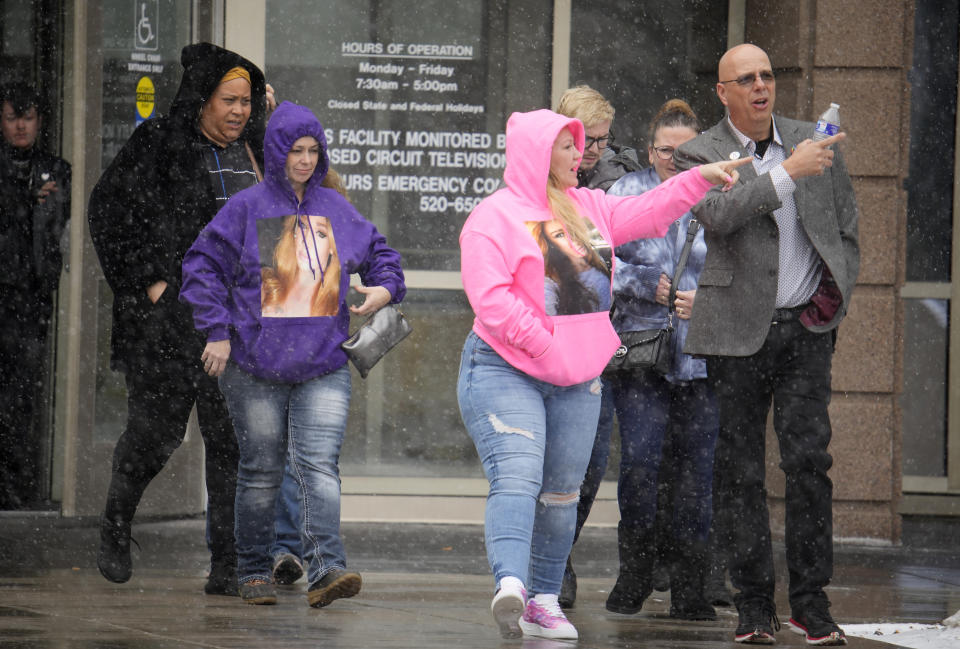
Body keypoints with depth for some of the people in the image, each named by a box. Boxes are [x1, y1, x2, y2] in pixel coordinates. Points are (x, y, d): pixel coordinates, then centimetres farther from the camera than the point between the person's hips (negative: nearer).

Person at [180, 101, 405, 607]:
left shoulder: (334, 209, 11)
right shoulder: (247, 208, 0)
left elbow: (378, 252, 24)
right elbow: (202, 265, 1)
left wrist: (384, 286, 3)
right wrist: (217, 332, -6)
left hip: (323, 368, 2)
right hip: (255, 368, -2)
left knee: (320, 465, -12)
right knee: (261, 471, 5)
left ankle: (326, 568, -21)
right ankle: (255, 570, 16)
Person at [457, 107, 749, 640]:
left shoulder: (587, 208, 14)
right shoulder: (495, 216, -8)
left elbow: (648, 214, 22)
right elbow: (490, 297, -17)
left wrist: (700, 179, 11)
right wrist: (545, 344, -18)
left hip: (577, 380, 7)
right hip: (504, 371, -7)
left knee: (561, 492, 8)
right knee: (516, 478, -23)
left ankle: (544, 600, 15)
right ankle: (510, 584, -38)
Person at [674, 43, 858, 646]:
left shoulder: (815, 143, 9)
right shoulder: (700, 155, -1)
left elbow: (847, 227, 18)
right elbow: (718, 213, -21)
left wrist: (833, 297, 7)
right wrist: (788, 172, -28)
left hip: (806, 327, 1)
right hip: (738, 330, -1)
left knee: (809, 459, -9)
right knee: (741, 470, 1)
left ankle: (811, 600, -2)